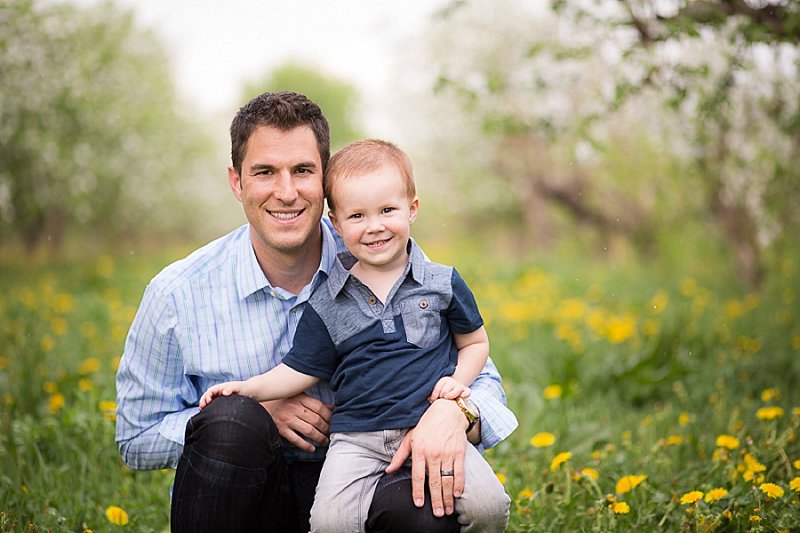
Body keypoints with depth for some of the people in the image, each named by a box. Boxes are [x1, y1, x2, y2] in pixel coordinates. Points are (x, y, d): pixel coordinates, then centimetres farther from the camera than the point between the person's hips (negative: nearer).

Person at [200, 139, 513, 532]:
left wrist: (457, 381, -2)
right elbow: (300, 370, 11)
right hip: (356, 437, 0)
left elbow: (474, 341, 16)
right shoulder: (326, 305, 6)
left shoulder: (443, 283, 6)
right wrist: (248, 388, -2)